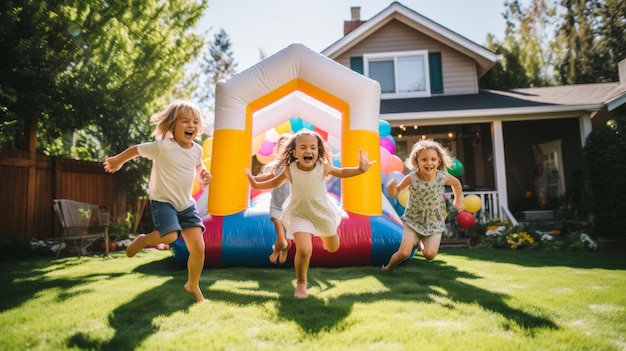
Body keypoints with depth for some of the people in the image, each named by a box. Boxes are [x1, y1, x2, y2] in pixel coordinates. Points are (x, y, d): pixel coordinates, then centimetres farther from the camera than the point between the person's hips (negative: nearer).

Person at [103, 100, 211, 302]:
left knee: (198, 247, -3)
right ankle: (144, 240, 7)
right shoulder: (163, 146, -18)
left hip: (186, 204, 5)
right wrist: (117, 161, 13)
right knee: (170, 236, -30)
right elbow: (136, 149, -2)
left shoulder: (197, 150, 0)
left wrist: (203, 175, 0)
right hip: (163, 201, -5)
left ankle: (193, 285, 21)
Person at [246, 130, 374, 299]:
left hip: (322, 211, 3)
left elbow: (341, 172, -1)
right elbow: (275, 182, 1)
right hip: (299, 213, -2)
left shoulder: (323, 167, -21)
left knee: (333, 248, 20)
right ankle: (301, 283, 6)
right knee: (304, 250, -23)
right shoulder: (290, 170, -22)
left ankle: (323, 234, 58)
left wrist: (360, 170, -14)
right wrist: (256, 184, -8)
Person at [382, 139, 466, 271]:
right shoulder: (411, 178, -19)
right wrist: (391, 188, -29)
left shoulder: (443, 177, -14)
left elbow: (456, 183, 9)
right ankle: (388, 268, 20)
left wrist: (458, 201, 16)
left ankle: (420, 243, 21)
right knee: (404, 253, -12)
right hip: (413, 221, -1)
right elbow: (395, 193, -7)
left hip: (435, 223, 1)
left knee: (430, 254, -16)